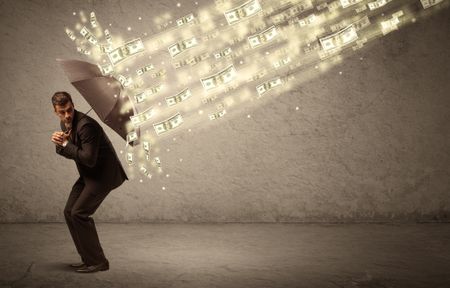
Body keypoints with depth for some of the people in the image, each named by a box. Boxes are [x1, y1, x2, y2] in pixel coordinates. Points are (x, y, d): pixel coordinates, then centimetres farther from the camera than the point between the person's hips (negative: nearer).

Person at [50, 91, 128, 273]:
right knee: (69, 212, 7)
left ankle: (98, 261, -5)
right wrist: (59, 144, -10)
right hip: (89, 174, 10)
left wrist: (65, 144, -21)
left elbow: (89, 159, -29)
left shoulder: (85, 125, -26)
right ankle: (89, 259, 15)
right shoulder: (65, 124, 4)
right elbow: (71, 153, 12)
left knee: (79, 213, -14)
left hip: (104, 174, -10)